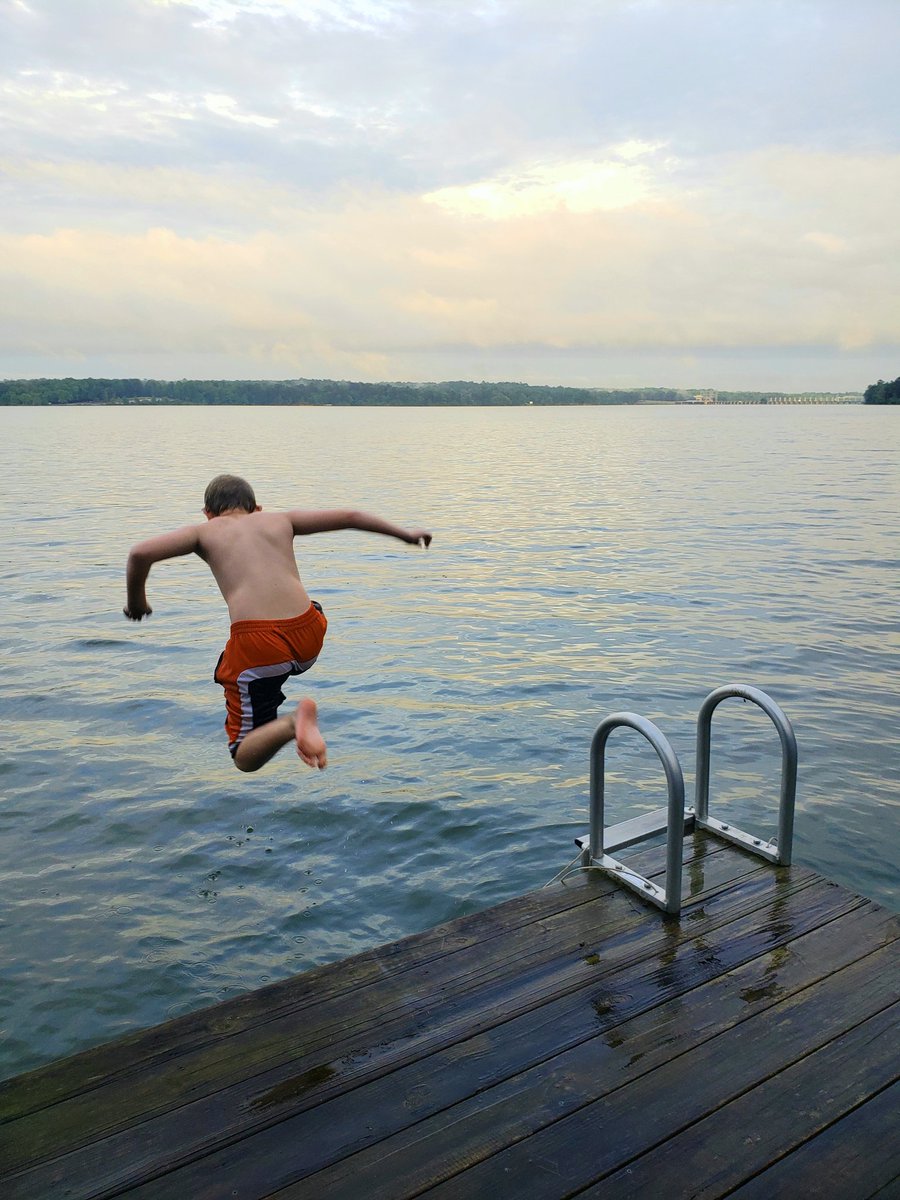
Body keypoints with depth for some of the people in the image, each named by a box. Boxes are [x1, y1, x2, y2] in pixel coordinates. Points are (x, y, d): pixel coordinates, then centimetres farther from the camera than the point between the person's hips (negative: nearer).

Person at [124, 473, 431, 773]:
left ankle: (293, 722, -23)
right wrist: (404, 534, 35)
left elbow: (140, 553, 2)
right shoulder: (281, 520, 21)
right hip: (309, 636, 4)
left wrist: (135, 602, 20)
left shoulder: (202, 532, 15)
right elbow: (348, 516, 23)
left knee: (245, 758, 7)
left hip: (257, 645, -4)